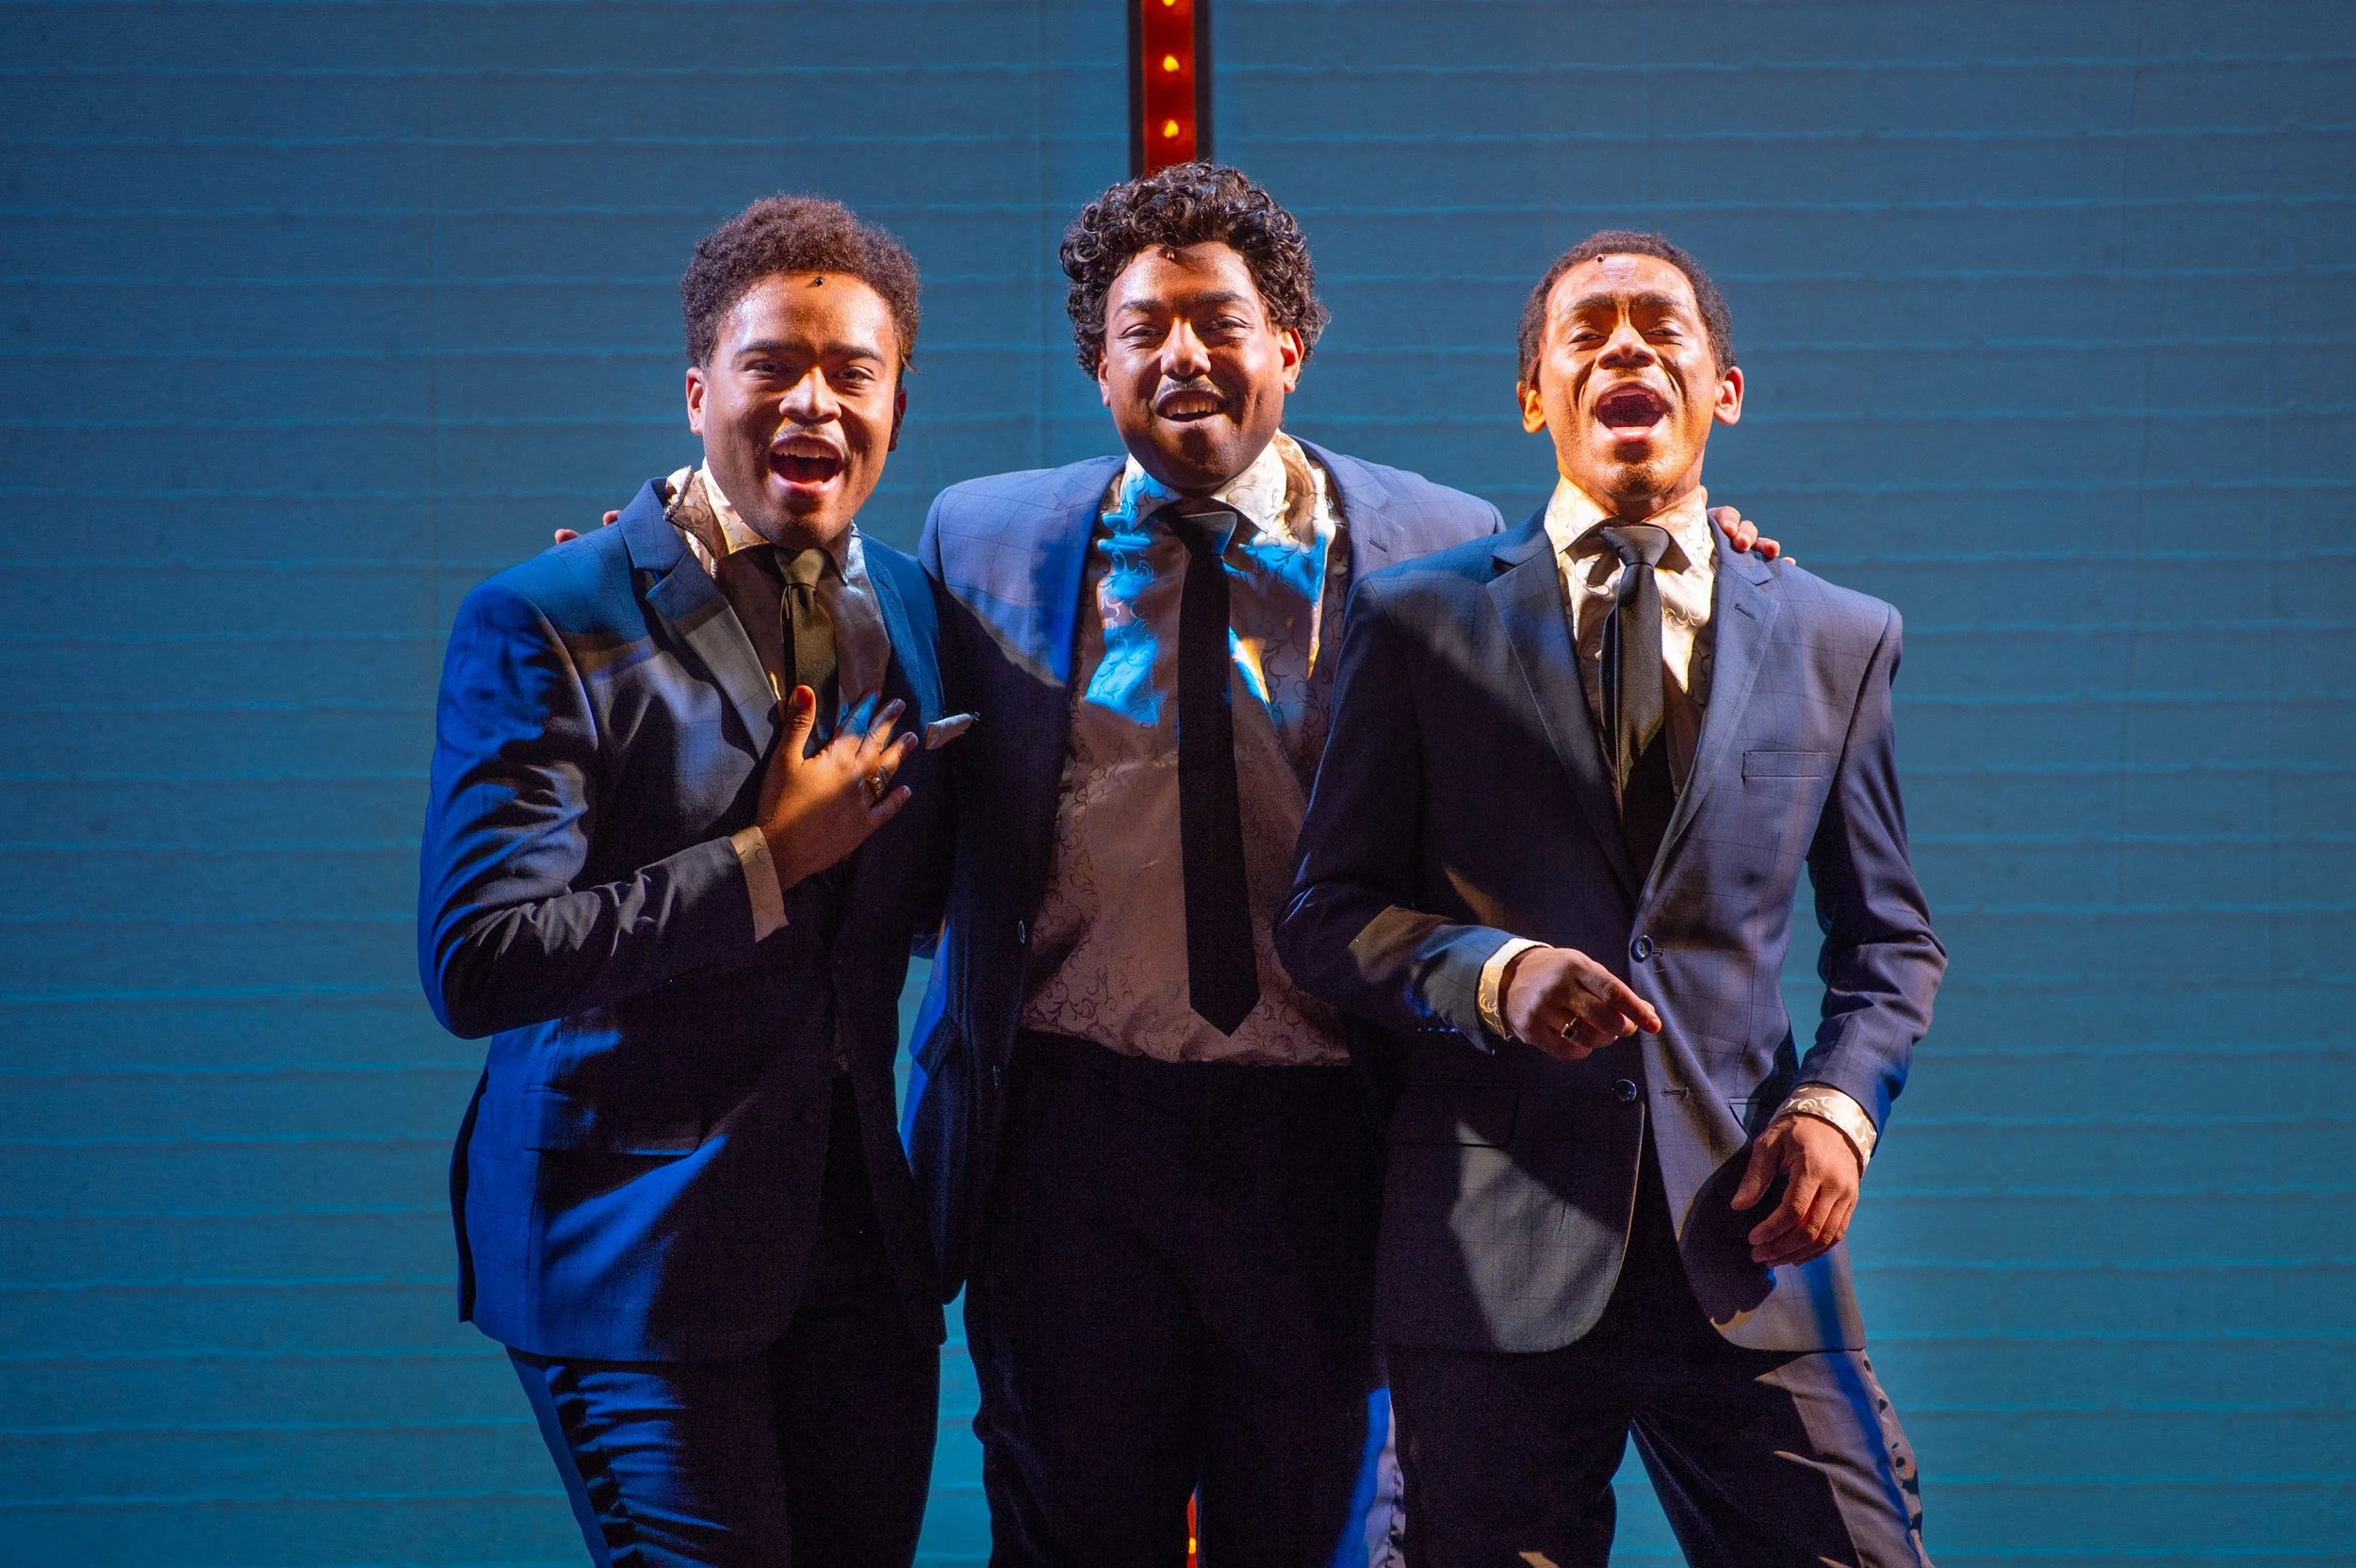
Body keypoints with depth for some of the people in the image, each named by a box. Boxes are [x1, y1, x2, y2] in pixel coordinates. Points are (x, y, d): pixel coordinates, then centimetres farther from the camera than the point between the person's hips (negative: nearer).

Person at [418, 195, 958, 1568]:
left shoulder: (915, 617, 8)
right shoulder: (547, 626, -11)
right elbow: (477, 962, -19)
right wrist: (767, 862, -17)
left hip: (859, 1249, 6)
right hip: (637, 1254, -6)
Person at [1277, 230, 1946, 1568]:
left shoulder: (1841, 639, 11)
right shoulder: (1421, 622, 6)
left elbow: (1891, 935, 17)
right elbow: (1328, 913, 4)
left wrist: (1841, 1103, -1)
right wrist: (1494, 970, -15)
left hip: (1745, 1244, 1)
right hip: (1493, 1253, -1)